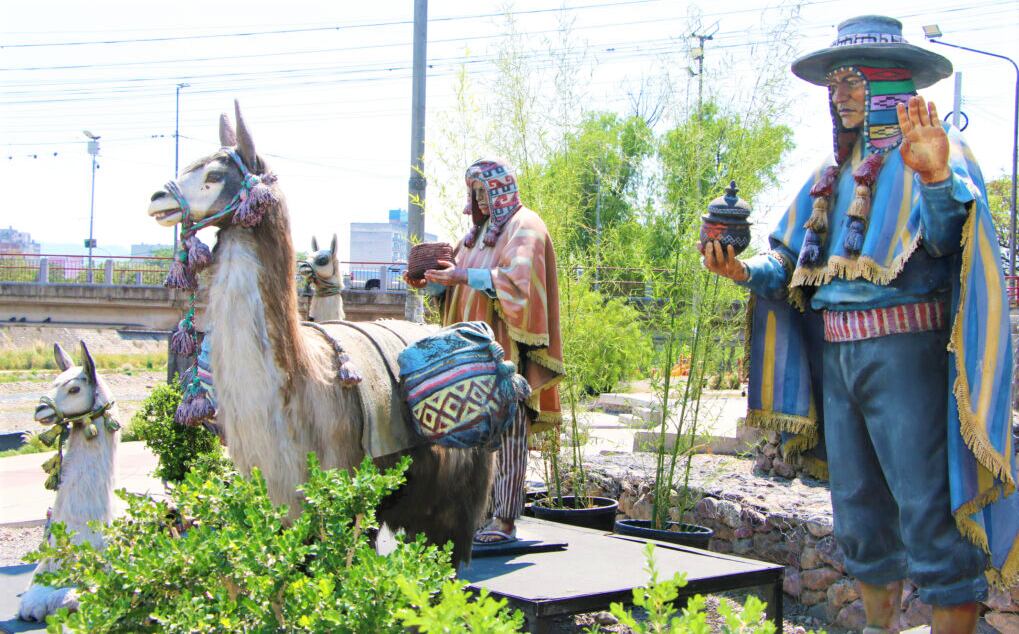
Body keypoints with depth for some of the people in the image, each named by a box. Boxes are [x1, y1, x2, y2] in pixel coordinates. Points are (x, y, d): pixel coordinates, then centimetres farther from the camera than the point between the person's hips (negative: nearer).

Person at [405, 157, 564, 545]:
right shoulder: (480, 231, 20)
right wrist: (431, 283, 0)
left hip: (508, 348, -8)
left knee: (506, 429, -8)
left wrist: (465, 275, -21)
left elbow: (517, 278, -19)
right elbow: (459, 285, 20)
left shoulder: (523, 227, -4)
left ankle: (505, 521, -7)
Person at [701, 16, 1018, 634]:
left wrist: (938, 180, -41)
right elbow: (790, 265, 19)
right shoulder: (833, 175, 19)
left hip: (904, 347, -7)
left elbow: (949, 235, -22)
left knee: (930, 512, -9)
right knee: (860, 517, 14)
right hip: (834, 355, 7)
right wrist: (744, 270, 0)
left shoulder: (934, 149, -2)